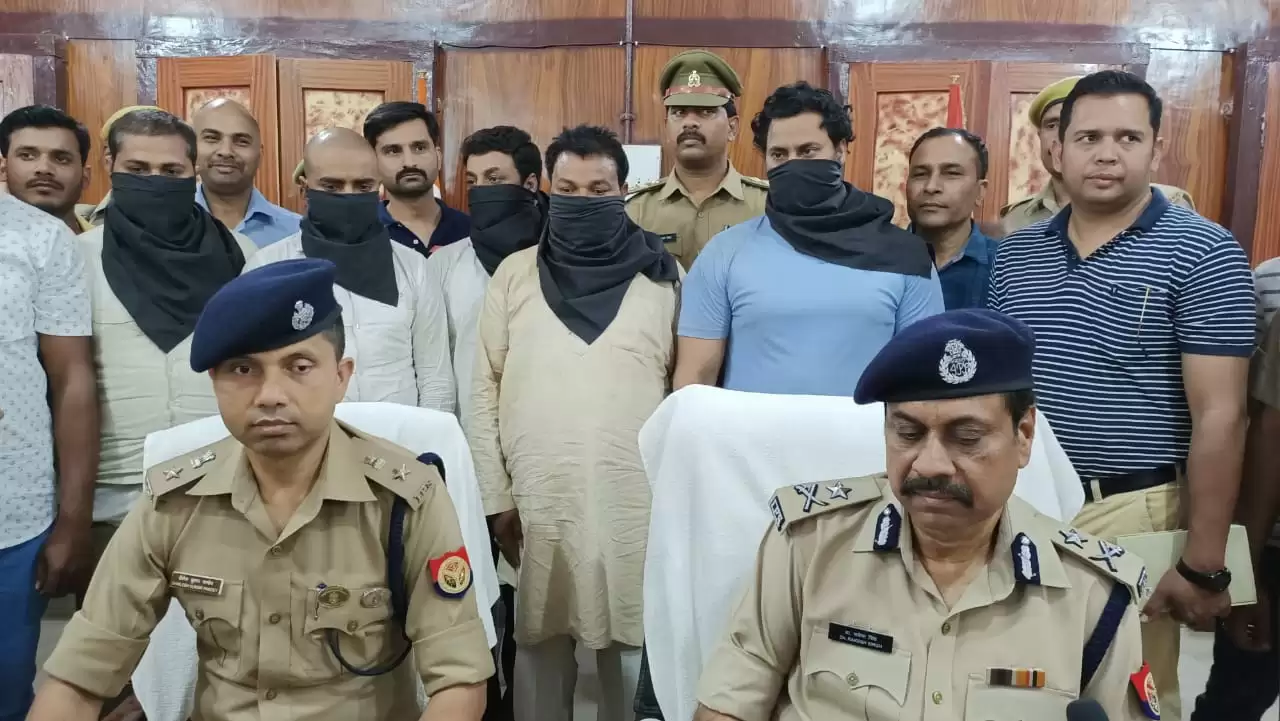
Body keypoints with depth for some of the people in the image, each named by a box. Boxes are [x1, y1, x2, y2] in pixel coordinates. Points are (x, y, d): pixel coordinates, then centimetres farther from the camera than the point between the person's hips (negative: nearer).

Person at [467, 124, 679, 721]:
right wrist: (495, 498, 0)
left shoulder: (662, 276, 4)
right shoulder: (515, 275, 5)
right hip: (538, 499, 1)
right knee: (540, 644, 11)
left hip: (637, 500, 0)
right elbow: (485, 393, 4)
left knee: (632, 645, 10)